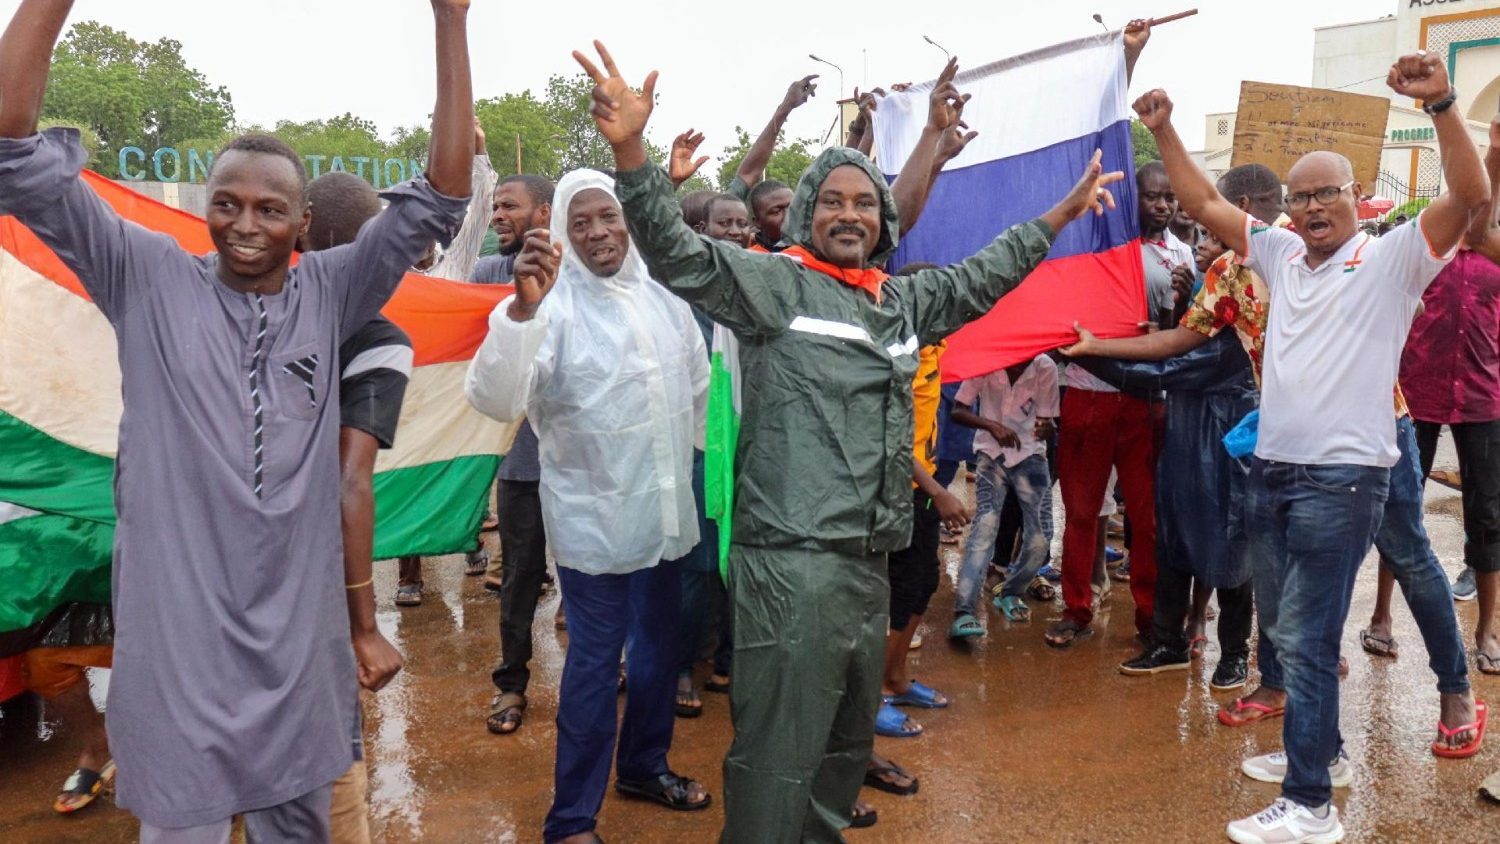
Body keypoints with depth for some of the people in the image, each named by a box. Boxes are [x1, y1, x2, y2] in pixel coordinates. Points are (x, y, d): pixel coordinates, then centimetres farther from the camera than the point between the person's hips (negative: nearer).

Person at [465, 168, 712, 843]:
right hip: (592, 516, -6)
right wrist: (522, 309, -42)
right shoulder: (554, 303, -15)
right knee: (595, 661, 2)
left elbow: (700, 389, 17)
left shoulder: (664, 297, 4)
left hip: (667, 508, 6)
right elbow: (493, 398, -29)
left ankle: (644, 766, 41)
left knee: (659, 647, 19)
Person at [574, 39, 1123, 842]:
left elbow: (979, 279, 32)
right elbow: (678, 254, -17)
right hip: (790, 562, -8)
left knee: (848, 740, 22)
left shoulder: (904, 300, 17)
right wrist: (630, 150, -31)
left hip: (868, 563, 8)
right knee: (779, 754, -2)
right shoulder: (775, 283, -4)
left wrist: (1058, 214, 37)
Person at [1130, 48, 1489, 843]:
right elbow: (1203, 202, 15)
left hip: (1341, 479, -6)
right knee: (1284, 629, 17)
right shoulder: (1279, 254, 11)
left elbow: (1471, 195, -18)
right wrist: (1164, 131, 7)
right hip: (1270, 471, 7)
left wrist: (1441, 105, -29)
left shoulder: (1392, 259, -4)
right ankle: (1319, 749, 35)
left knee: (1306, 638, -7)